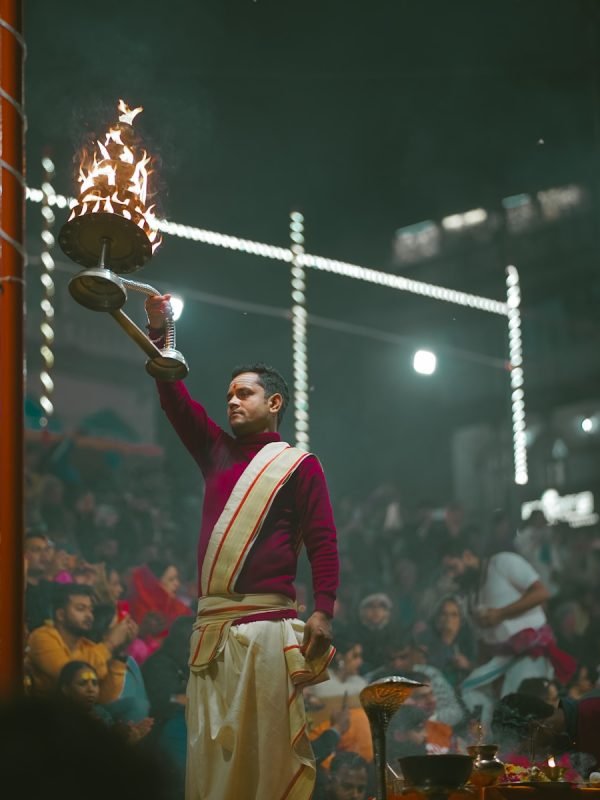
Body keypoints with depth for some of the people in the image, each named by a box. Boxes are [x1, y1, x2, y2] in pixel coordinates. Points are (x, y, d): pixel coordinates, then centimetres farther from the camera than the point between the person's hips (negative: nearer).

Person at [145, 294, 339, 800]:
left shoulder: (299, 465, 6)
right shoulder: (218, 452, 21)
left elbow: (324, 543, -1)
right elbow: (175, 398, 19)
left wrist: (324, 611, -13)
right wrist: (159, 329, 10)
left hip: (267, 623, -5)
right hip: (212, 624, 5)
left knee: (270, 742, -10)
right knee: (209, 744, 0)